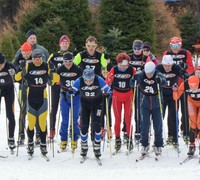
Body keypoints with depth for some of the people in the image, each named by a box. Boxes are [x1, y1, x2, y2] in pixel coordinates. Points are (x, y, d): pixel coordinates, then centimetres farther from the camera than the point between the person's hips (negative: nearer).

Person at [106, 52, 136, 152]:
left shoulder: (132, 70, -13)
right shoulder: (114, 70, -13)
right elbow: (107, 81, -8)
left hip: (128, 96, 0)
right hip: (116, 95, 0)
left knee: (128, 118, 0)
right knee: (117, 119, 7)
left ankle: (129, 139, 9)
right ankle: (117, 139, 16)